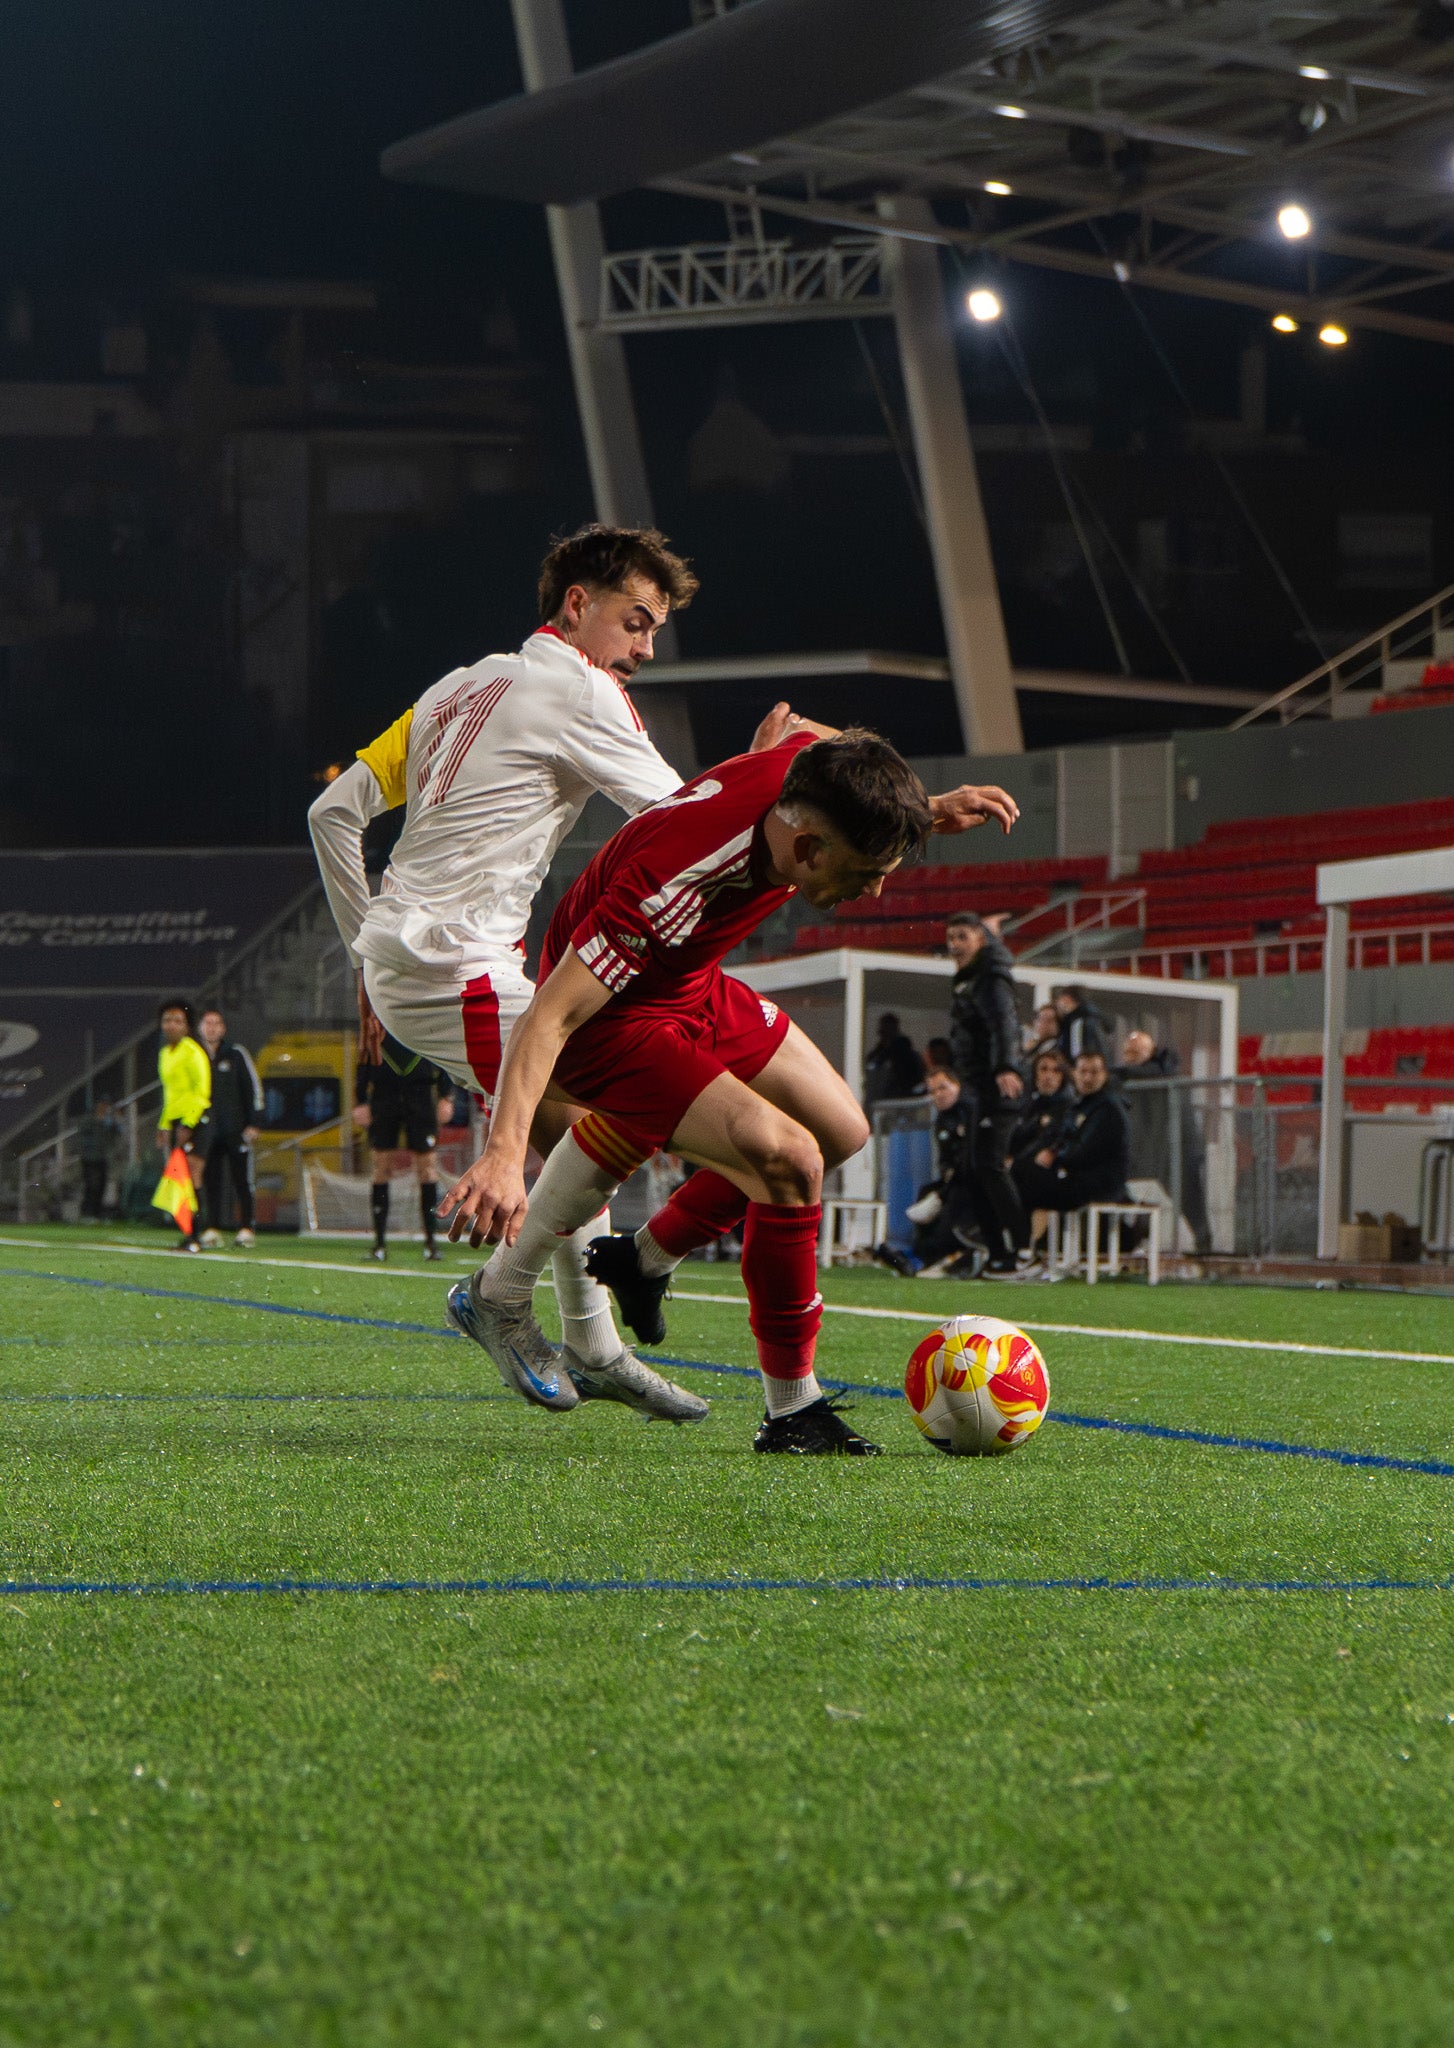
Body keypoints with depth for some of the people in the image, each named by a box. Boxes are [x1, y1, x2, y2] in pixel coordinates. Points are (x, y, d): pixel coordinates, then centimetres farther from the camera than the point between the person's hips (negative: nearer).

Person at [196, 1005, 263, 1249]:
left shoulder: (236, 1055, 3)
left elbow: (253, 1089, 2)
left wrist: (253, 1124, -5)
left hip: (236, 1130, -3)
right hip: (208, 1132, 3)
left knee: (241, 1181, -4)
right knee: (210, 1181, 2)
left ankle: (246, 1229, -1)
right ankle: (213, 1228, 7)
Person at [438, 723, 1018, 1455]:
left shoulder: (806, 765, -20)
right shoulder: (677, 881, -41)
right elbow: (549, 1017, -42)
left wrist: (926, 811, 2)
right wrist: (504, 1152, -54)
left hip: (694, 989, 9)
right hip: (606, 1019, -9)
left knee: (840, 1130, 16)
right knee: (788, 1158, -21)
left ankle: (646, 1259, 30)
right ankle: (792, 1411, -7)